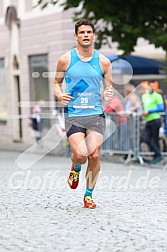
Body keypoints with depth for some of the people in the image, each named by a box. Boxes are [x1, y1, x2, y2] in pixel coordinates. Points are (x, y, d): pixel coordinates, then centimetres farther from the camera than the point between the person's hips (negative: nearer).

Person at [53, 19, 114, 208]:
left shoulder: (103, 62, 5)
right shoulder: (65, 59, 2)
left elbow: (109, 87, 15)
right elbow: (56, 83, 14)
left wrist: (109, 94, -8)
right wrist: (60, 95, -8)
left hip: (96, 114, 2)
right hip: (73, 115, -2)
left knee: (94, 156, -5)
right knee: (80, 154, -17)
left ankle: (88, 195, 14)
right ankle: (75, 169, 22)